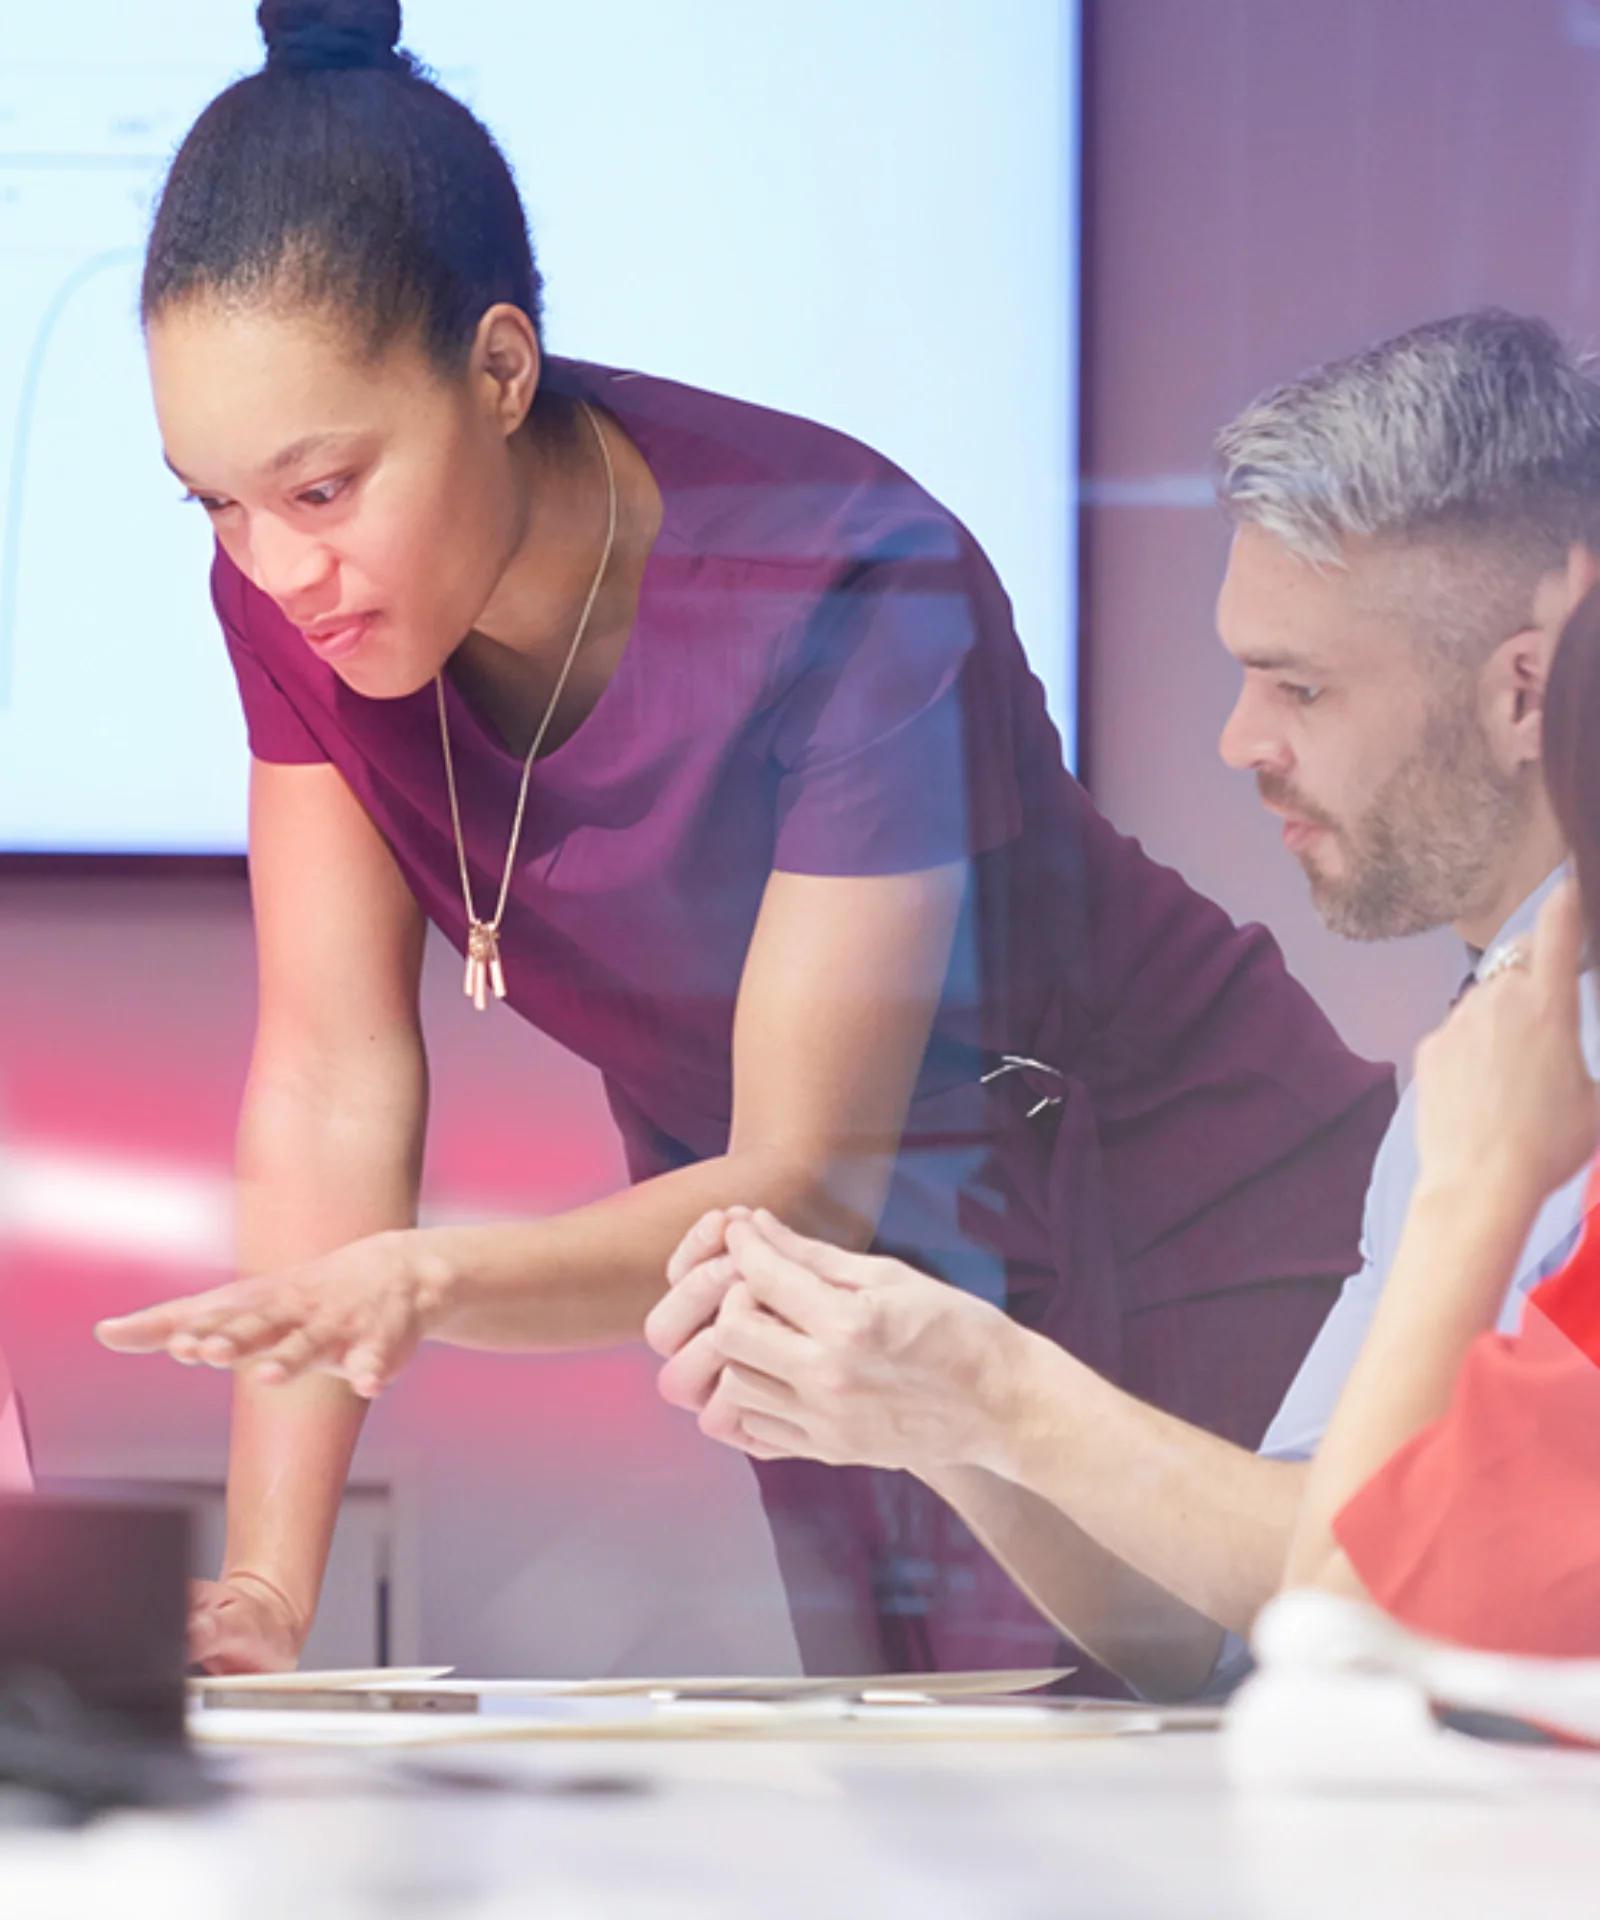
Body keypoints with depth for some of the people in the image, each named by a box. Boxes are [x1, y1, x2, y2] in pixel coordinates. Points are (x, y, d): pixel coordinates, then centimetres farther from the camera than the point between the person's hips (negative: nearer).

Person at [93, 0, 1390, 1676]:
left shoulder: (852, 596, -32)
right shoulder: (296, 589, -15)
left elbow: (811, 1185, -31)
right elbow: (333, 1084, -14)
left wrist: (432, 1283, -49)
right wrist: (263, 1592, -23)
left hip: (1181, 1265, -5)